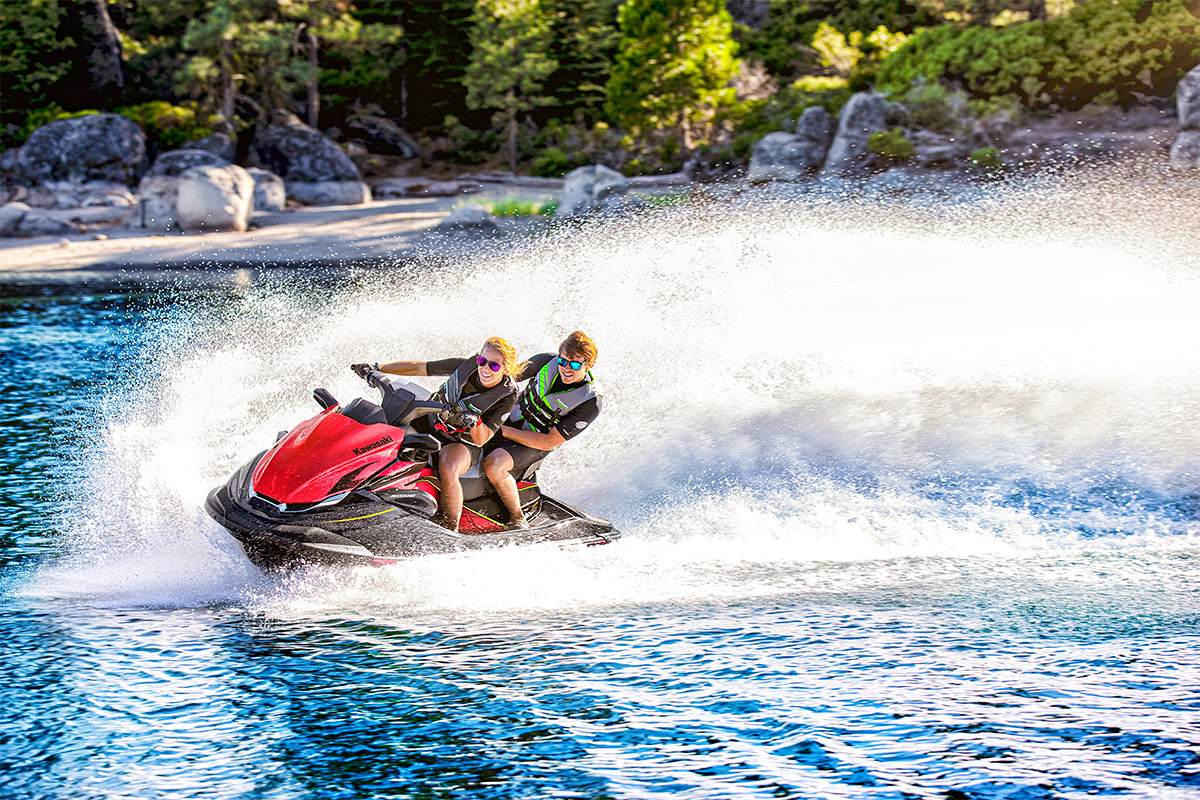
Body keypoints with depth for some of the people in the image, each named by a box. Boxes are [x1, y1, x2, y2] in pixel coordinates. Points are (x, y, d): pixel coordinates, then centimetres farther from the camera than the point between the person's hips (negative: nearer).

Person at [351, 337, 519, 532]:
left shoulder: (507, 397, -17)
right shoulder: (465, 366, -10)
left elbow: (481, 440, -18)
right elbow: (418, 368, -3)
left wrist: (475, 421, -40)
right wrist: (377, 368, -8)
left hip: (463, 442, -5)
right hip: (430, 422, 5)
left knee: (447, 471, -38)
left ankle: (451, 531, -27)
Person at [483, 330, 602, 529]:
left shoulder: (590, 404, -22)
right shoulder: (548, 362, -9)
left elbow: (549, 442, -21)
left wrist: (504, 431, -23)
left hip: (534, 444, -6)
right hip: (509, 419, 6)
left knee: (493, 464, -32)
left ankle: (518, 521, -14)